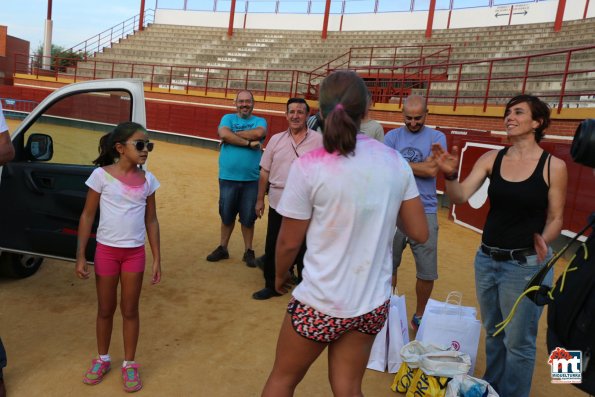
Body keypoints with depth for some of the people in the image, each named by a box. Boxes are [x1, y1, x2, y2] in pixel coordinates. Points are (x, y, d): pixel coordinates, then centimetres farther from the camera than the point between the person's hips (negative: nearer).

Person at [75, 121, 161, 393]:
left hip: (135, 252, 1)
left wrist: (157, 259, 3)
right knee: (105, 309, 14)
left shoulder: (148, 180, -1)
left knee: (130, 310, 11)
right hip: (106, 250, -1)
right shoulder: (102, 175, -9)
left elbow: (151, 221, 4)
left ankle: (129, 364, 26)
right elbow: (87, 216, -4)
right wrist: (80, 256, -6)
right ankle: (102, 359, 36)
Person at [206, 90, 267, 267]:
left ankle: (248, 251, 23)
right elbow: (223, 134, -14)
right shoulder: (228, 118, 7)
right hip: (228, 177, 1)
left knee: (248, 217, 8)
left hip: (251, 179, 0)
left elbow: (259, 133, -17)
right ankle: (223, 248, 28)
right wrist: (248, 143, -16)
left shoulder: (260, 121, 6)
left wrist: (233, 135, -11)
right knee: (226, 215, 12)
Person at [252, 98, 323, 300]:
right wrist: (260, 199, 9)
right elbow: (264, 172, 9)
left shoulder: (318, 140, -4)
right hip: (277, 203, 3)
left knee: (303, 249, 10)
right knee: (272, 247, 13)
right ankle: (271, 286, 31)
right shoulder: (276, 139, 5)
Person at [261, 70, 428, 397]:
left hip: (321, 303, -3)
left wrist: (280, 275, 12)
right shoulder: (396, 161, -4)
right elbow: (420, 233, 1)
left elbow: (289, 242, -8)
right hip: (374, 303, 4)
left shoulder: (309, 166, -16)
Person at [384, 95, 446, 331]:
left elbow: (432, 170, -9)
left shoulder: (437, 137, 5)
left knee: (427, 273, 5)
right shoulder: (392, 136, 6)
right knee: (389, 266, 9)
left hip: (425, 212, 0)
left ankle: (419, 316, 27)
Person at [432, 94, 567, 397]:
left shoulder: (553, 166, -8)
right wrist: (450, 175, -29)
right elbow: (460, 197, -10)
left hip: (526, 265, -4)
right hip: (487, 259, 4)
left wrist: (544, 240, -23)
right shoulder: (491, 159, -1)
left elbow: (555, 218, -3)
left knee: (518, 341, 9)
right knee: (493, 333, 22)